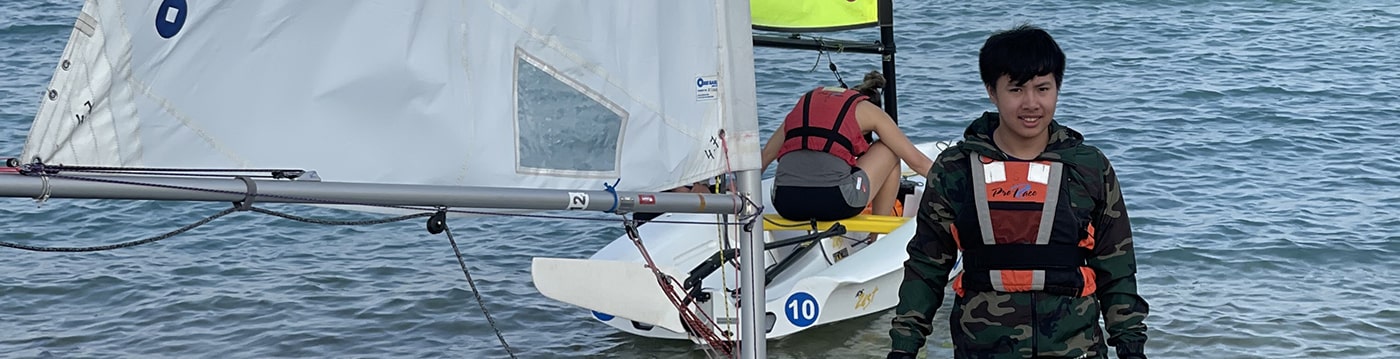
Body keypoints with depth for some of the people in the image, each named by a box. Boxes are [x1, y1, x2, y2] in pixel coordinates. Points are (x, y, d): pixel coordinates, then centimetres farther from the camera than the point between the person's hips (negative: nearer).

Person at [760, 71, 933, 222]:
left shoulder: (805, 102, 27)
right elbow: (917, 161, 17)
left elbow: (766, 154, 33)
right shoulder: (868, 110, 17)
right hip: (832, 202, -5)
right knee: (890, 151, 22)